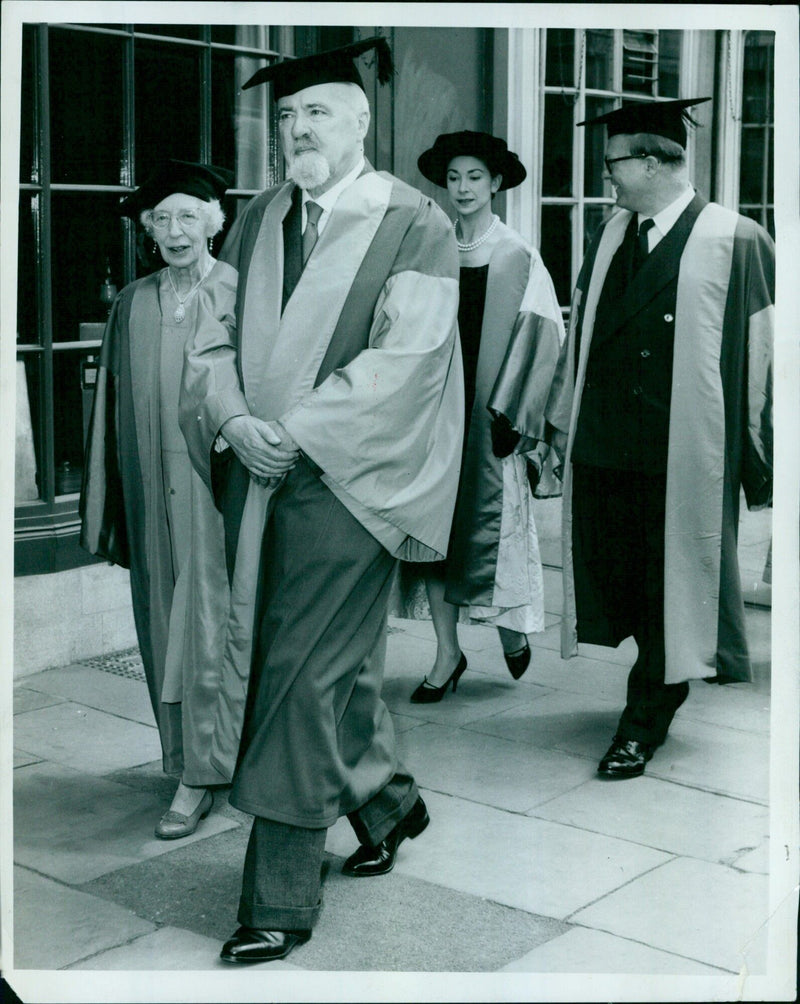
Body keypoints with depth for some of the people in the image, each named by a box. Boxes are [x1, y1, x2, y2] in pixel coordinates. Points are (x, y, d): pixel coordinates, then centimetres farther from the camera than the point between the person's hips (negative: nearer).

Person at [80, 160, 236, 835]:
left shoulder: (243, 296, -4)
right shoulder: (132, 305, 9)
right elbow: (114, 406, 12)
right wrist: (109, 507, 11)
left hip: (218, 486, -4)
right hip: (153, 493, 5)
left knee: (208, 623, -3)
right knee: (163, 623, 10)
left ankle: (199, 773, 5)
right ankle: (181, 752, 23)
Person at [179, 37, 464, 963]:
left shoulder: (413, 225, -5)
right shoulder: (259, 218, 12)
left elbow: (405, 357, -13)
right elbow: (214, 332, 9)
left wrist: (297, 429, -17)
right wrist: (235, 418, -10)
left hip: (344, 480, -6)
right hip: (256, 472, 6)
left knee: (303, 675, -6)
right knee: (334, 663, 13)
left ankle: (279, 903, 3)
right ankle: (387, 803, 38)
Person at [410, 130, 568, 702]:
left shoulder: (518, 258, -1)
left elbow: (541, 338, -4)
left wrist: (509, 412, -11)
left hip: (489, 412, -3)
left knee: (493, 521, -2)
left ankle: (513, 627, 26)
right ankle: (448, 654, 9)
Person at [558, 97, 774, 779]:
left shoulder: (738, 244, -8)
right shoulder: (610, 239, 10)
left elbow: (763, 359, -7)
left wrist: (762, 463, -6)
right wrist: (575, 429, 15)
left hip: (685, 460, -5)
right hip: (606, 453, 6)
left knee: (672, 589, 5)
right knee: (620, 584, 12)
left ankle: (647, 720, 21)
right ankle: (663, 689, 34)